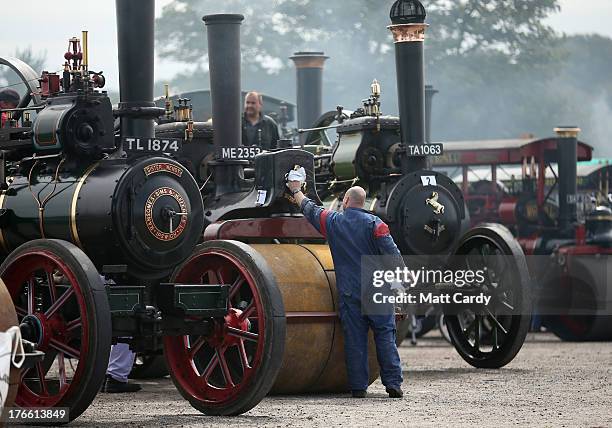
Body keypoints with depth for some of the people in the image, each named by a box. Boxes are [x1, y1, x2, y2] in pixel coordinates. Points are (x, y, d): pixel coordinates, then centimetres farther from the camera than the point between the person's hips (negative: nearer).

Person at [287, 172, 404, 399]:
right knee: (385, 336, 1)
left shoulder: (333, 221, 3)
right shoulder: (374, 224, -4)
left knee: (354, 338, 4)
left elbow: (310, 209, 22)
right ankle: (393, 384, -4)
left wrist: (296, 191, 39)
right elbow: (393, 255, -8)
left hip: (349, 293, 1)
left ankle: (358, 387, 4)